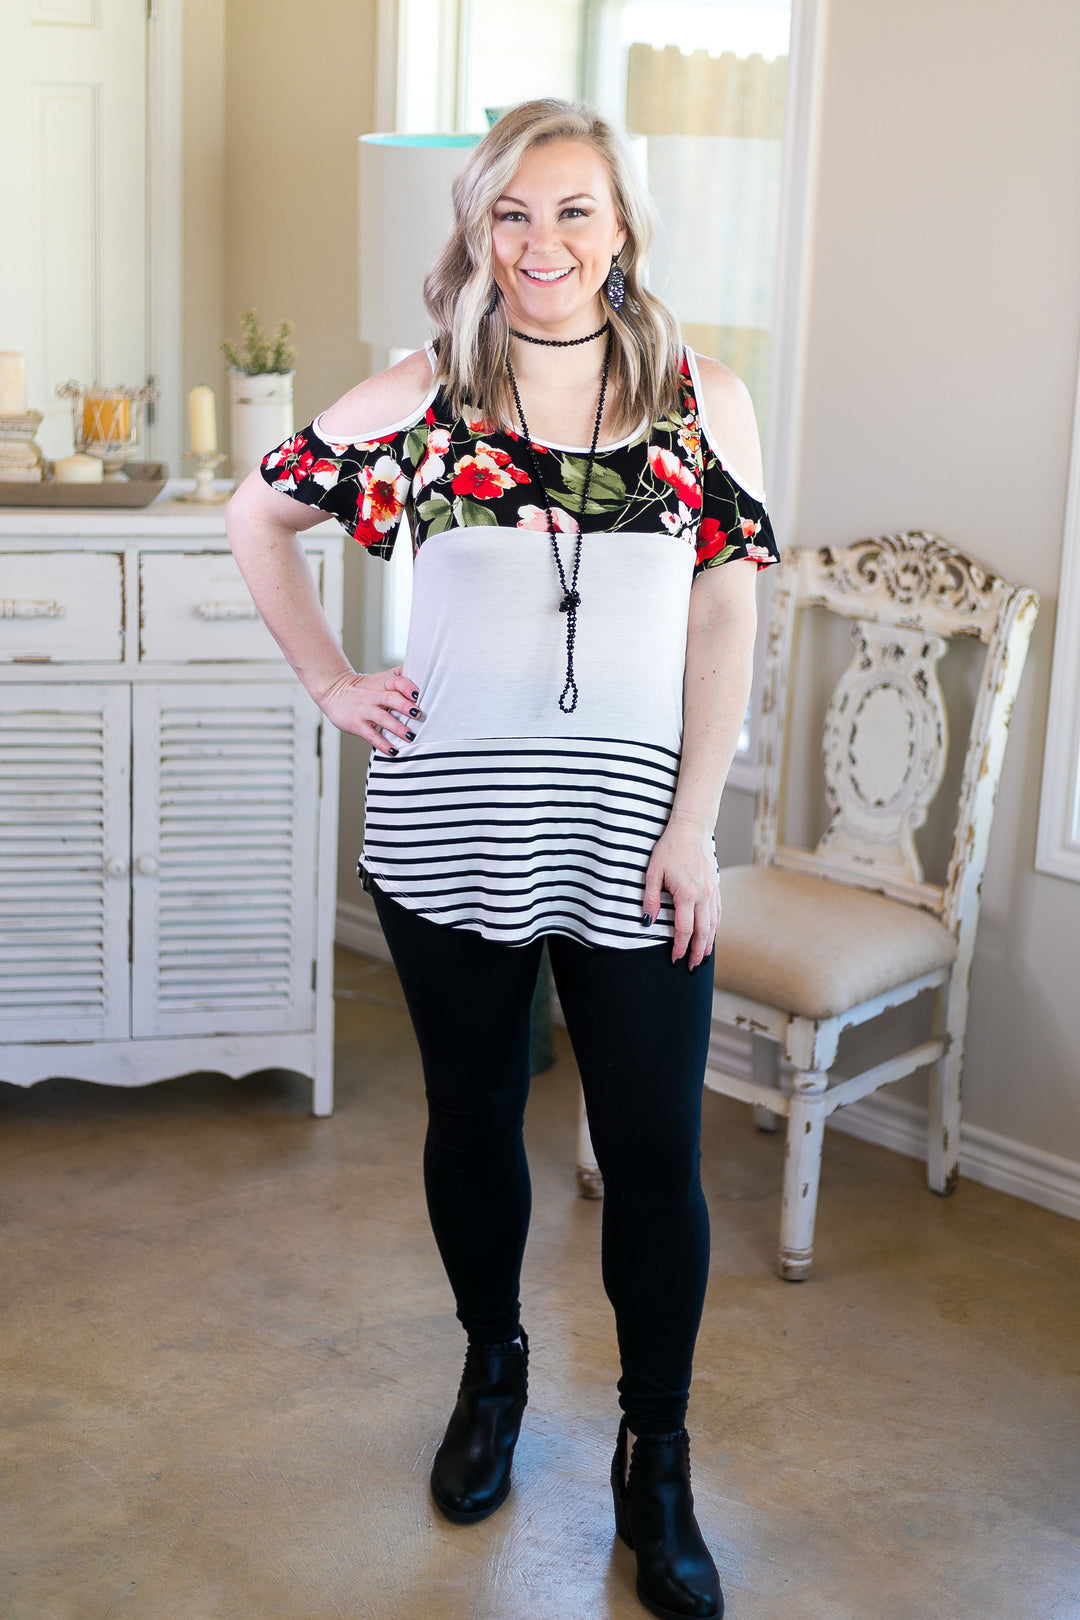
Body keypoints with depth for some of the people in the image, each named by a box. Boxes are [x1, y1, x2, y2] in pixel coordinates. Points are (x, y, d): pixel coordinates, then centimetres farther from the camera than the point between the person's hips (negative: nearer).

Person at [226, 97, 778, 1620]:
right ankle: (492, 1369, 41)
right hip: (448, 834, 1)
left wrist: (691, 827, -6)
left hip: (631, 841, 0)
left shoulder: (704, 402, -1)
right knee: (472, 1121, 16)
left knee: (656, 1156, 3)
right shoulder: (422, 399, -1)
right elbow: (257, 519, 10)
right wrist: (333, 684, 3)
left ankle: (656, 1463, 23)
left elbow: (725, 622, -1)